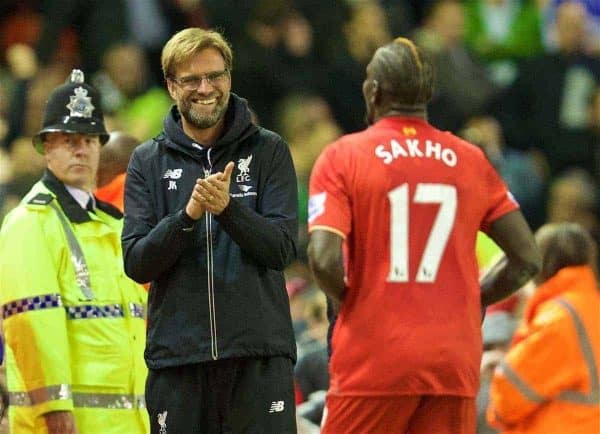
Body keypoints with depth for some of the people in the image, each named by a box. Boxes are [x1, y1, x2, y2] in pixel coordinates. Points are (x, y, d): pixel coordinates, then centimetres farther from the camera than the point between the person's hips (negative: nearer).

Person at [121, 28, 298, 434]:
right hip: (177, 354, 2)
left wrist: (228, 208, -19)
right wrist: (188, 215, -15)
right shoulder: (148, 161, 9)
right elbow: (137, 263, 1)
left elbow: (282, 248, -3)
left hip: (259, 354, -1)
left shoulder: (268, 151, 6)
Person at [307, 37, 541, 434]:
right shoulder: (470, 161, 9)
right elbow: (527, 258, 7)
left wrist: (345, 300, 6)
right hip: (455, 365, 3)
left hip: (374, 360, -3)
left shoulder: (343, 157, -1)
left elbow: (325, 259, -14)